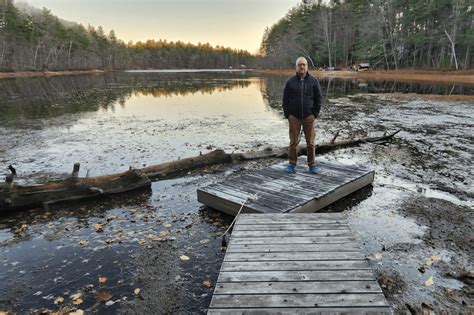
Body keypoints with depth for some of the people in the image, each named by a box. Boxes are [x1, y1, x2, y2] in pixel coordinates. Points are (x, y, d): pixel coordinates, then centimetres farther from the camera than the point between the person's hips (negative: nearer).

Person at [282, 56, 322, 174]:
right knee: (293, 142, 2)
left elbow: (318, 98, 4)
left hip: (309, 117, 0)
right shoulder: (290, 81, 3)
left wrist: (315, 114, -3)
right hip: (294, 117, 0)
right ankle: (291, 164, 12)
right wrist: (287, 115, -3)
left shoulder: (313, 81, 3)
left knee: (310, 142, 5)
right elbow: (285, 99, 4)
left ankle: (312, 165, 15)